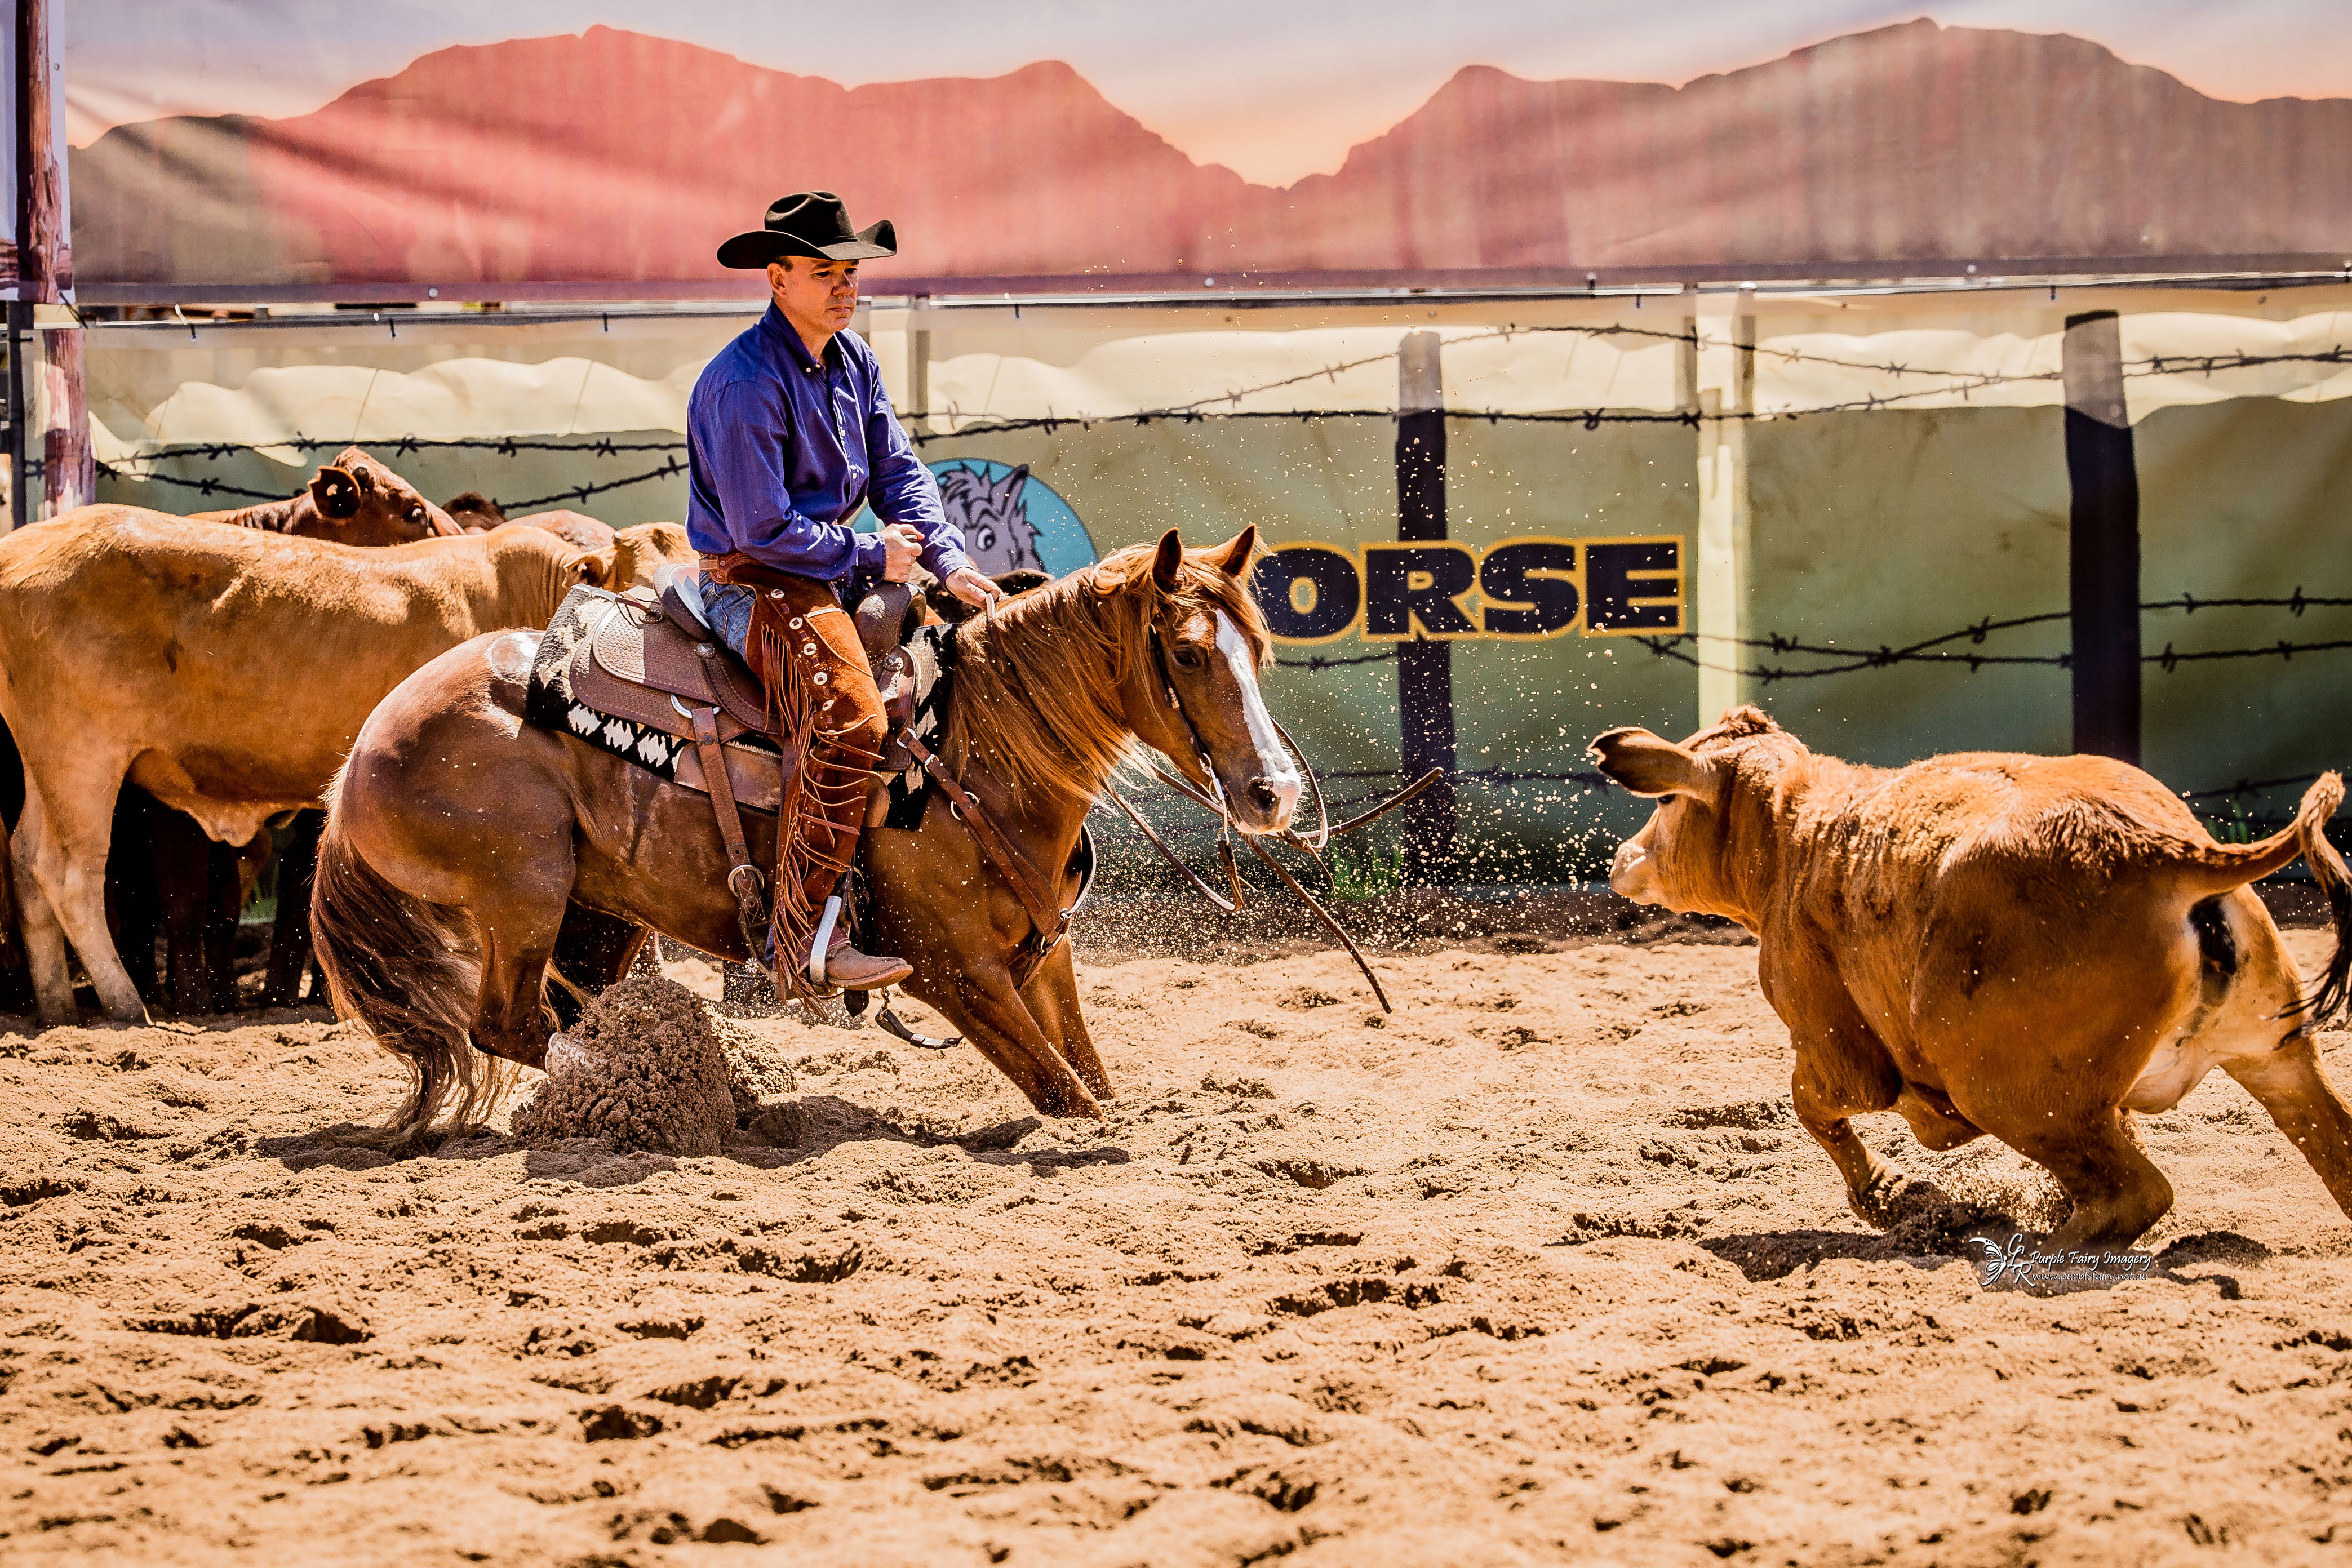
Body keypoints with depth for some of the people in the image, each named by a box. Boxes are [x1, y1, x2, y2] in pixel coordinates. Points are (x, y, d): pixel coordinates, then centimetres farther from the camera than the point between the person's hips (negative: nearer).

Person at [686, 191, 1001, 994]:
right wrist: (871, 557, -13)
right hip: (755, 585, -10)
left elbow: (898, 473, 11)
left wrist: (949, 560, -6)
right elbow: (762, 528, -21)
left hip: (838, 569, 10)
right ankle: (803, 943, -34)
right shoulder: (746, 383, -19)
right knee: (849, 715, -33)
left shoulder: (854, 361, 10)